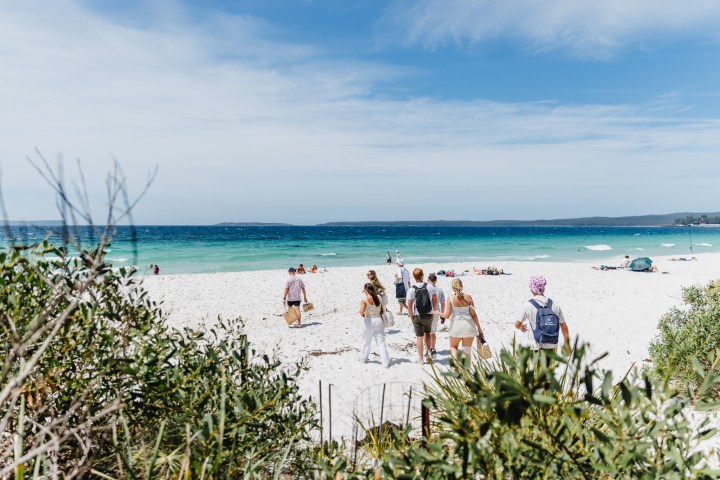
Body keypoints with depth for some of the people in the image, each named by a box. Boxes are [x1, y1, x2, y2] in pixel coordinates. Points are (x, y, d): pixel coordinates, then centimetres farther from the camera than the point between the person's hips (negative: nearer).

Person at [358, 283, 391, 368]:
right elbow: (382, 310, 4)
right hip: (378, 320, 3)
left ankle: (363, 359, 34)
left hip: (369, 321, -3)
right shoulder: (378, 298, 0)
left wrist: (363, 315, -3)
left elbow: (361, 312, -23)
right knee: (381, 342, 6)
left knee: (366, 342, 17)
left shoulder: (364, 300, -12)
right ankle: (386, 363, 5)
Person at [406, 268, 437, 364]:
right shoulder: (430, 287, -8)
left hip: (417, 316, -2)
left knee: (419, 337, 8)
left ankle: (421, 359, 15)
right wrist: (434, 311, 14)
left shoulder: (411, 290, -13)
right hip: (429, 315, 2)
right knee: (427, 333, 26)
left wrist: (412, 316, 4)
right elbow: (435, 301, 0)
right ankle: (429, 352, 24)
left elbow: (409, 306, -10)